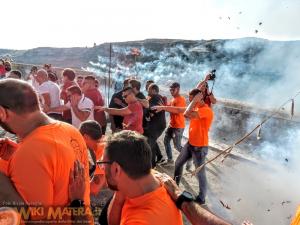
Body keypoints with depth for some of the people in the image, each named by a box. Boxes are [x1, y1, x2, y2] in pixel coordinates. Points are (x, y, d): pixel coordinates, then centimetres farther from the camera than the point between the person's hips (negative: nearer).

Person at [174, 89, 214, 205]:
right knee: (178, 163, 22)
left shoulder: (206, 110, -24)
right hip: (190, 143, 9)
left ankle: (201, 198, 23)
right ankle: (175, 185, 44)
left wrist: (195, 100, -22)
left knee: (200, 173, 4)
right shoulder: (196, 107, 7)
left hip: (200, 147, -9)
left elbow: (187, 114, -33)